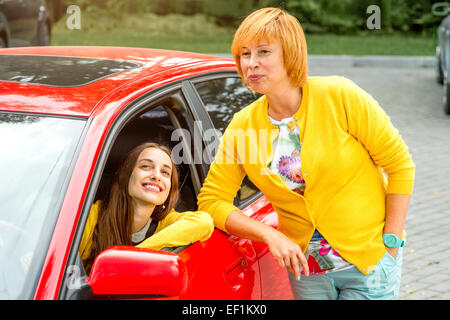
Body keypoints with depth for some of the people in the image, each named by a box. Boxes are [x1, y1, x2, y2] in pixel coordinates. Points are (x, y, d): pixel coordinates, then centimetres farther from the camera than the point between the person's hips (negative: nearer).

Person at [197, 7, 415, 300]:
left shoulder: (340, 96, -13)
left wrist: (391, 244, -11)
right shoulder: (242, 127, -4)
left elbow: (401, 165, -8)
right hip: (306, 267, 3)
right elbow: (211, 200, -1)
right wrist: (270, 235, -15)